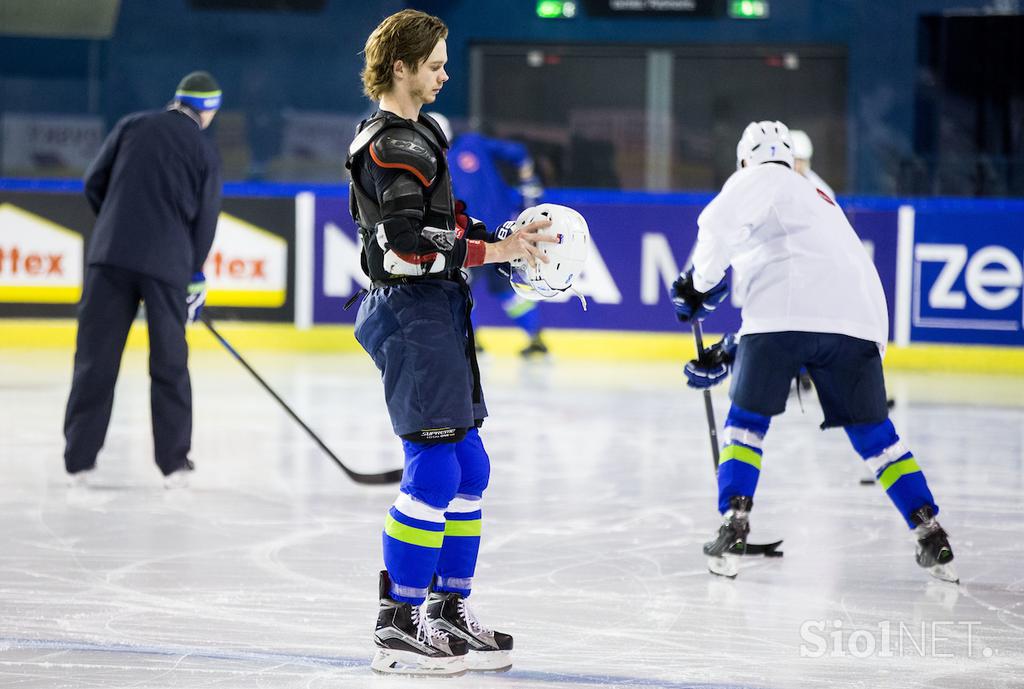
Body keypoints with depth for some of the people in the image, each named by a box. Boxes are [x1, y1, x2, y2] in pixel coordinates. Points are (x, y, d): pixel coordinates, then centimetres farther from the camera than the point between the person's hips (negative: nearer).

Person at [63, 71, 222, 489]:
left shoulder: (133, 127, 8)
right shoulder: (205, 151, 5)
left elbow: (94, 182, 9)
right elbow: (205, 220, 6)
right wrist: (195, 277, 18)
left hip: (111, 255, 1)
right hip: (168, 263, -1)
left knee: (96, 357, 5)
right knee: (169, 364, 9)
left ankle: (79, 459, 4)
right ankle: (174, 462, 12)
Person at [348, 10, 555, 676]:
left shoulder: (420, 135, 19)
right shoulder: (389, 146, -15)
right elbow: (408, 247, -23)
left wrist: (503, 235, 8)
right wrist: (493, 250, -19)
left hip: (439, 313, 11)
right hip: (410, 314, -11)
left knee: (469, 467, 13)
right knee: (435, 467, -11)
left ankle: (450, 610, 19)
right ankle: (399, 626, -8)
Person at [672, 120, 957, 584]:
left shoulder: (761, 178, 15)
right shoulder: (816, 200, 38)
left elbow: (721, 221, -9)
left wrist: (701, 283, 3)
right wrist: (727, 356, 38)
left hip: (786, 319, -6)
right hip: (858, 319, 6)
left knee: (747, 420, 8)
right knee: (873, 434, 13)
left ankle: (734, 528, -5)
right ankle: (929, 534, 5)